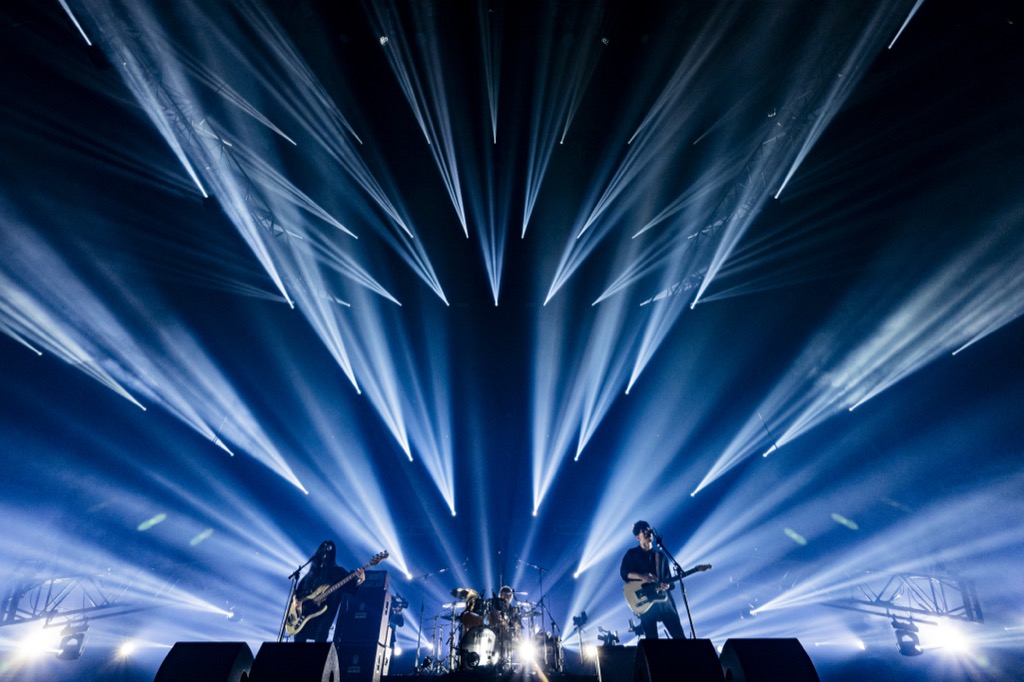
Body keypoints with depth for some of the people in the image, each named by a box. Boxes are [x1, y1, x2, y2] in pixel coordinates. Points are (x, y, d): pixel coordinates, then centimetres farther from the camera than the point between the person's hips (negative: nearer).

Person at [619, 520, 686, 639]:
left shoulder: (661, 555, 14)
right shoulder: (631, 554, 3)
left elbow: (668, 578, 13)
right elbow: (623, 572, -8)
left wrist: (667, 585, -10)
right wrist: (642, 577, -20)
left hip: (664, 599, 3)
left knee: (679, 635, 2)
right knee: (652, 640, 0)